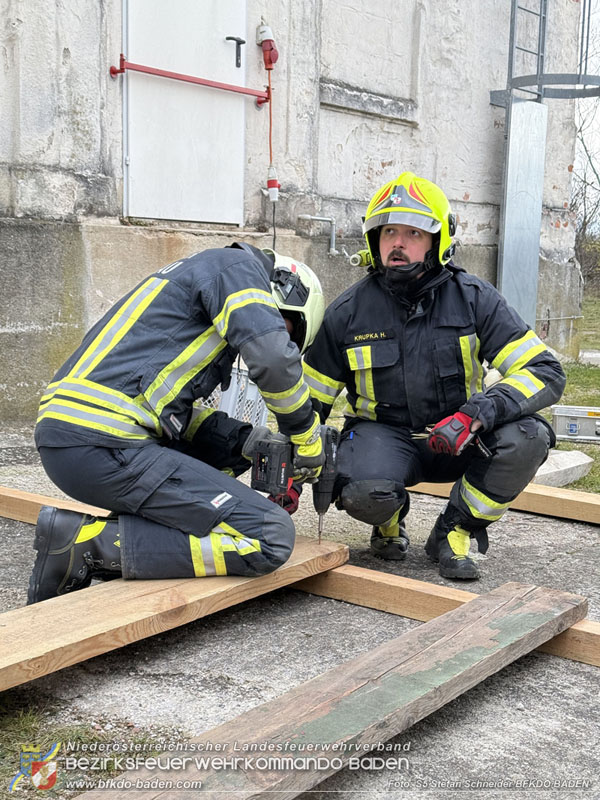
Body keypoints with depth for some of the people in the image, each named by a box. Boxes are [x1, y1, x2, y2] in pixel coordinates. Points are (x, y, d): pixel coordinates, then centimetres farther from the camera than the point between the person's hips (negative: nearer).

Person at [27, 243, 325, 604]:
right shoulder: (238, 265, 5)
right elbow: (272, 355, -13)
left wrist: (250, 442, 12)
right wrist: (307, 436, 2)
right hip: (103, 446, -10)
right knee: (271, 537, -11)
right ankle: (89, 544, -12)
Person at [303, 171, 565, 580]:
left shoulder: (474, 298, -10)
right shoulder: (348, 312, -7)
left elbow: (545, 372, -16)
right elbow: (307, 399, 4)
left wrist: (476, 414, -32)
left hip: (460, 439, 2)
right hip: (383, 435, -1)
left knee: (528, 437, -28)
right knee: (362, 490, -35)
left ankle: (453, 532, -5)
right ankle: (390, 523, 5)